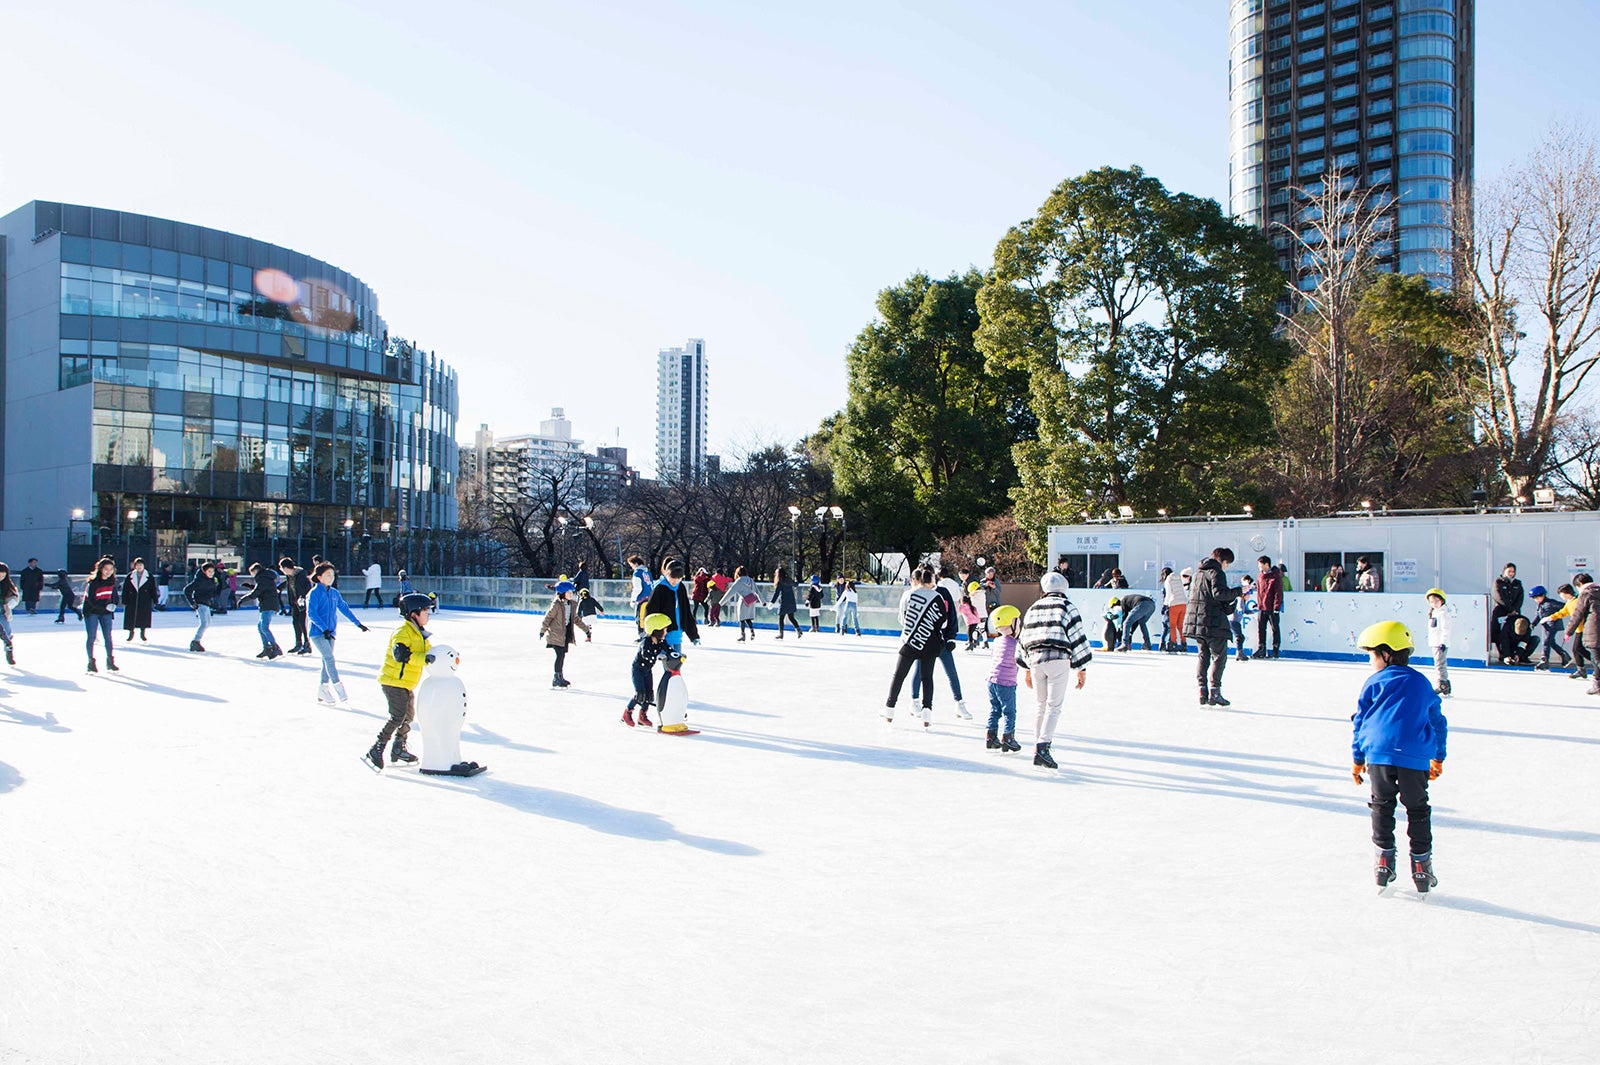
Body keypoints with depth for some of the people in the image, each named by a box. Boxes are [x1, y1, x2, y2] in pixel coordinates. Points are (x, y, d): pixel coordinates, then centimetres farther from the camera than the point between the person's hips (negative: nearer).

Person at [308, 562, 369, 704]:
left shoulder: (334, 593, 10)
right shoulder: (314, 593, -10)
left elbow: (344, 608, 17)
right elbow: (311, 613, -17)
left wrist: (358, 623, 16)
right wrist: (324, 629, -23)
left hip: (330, 632, 7)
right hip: (317, 632, -7)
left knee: (327, 660, 8)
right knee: (329, 658, -16)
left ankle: (322, 691, 16)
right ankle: (339, 689, -19)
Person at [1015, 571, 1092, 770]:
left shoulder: (1033, 608, 18)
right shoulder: (1066, 606, 3)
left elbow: (1025, 640, 20)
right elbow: (1077, 638, -2)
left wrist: (1026, 669, 27)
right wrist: (1082, 668, 3)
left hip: (1035, 660, 5)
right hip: (1058, 660, -5)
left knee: (1041, 705, 15)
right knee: (1054, 706, -6)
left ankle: (1039, 746, 16)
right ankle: (1043, 746, -19)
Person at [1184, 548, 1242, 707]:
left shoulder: (1199, 573, 18)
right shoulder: (1216, 572, -9)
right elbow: (1218, 593, -23)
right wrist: (1238, 591, -14)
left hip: (1196, 620, 8)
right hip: (1212, 621, -8)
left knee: (1203, 655, 13)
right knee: (1219, 656, -2)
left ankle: (1202, 691, 8)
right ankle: (1214, 692, -7)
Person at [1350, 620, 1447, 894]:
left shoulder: (1375, 682, 8)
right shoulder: (1422, 683, 18)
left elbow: (1360, 721, 8)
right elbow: (1437, 723, 24)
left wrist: (1357, 759, 16)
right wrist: (1438, 758, 34)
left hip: (1379, 753, -1)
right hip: (1415, 757, 2)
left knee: (1382, 806, 14)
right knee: (1417, 810, 13)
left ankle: (1384, 861, 15)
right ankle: (1421, 867, 14)